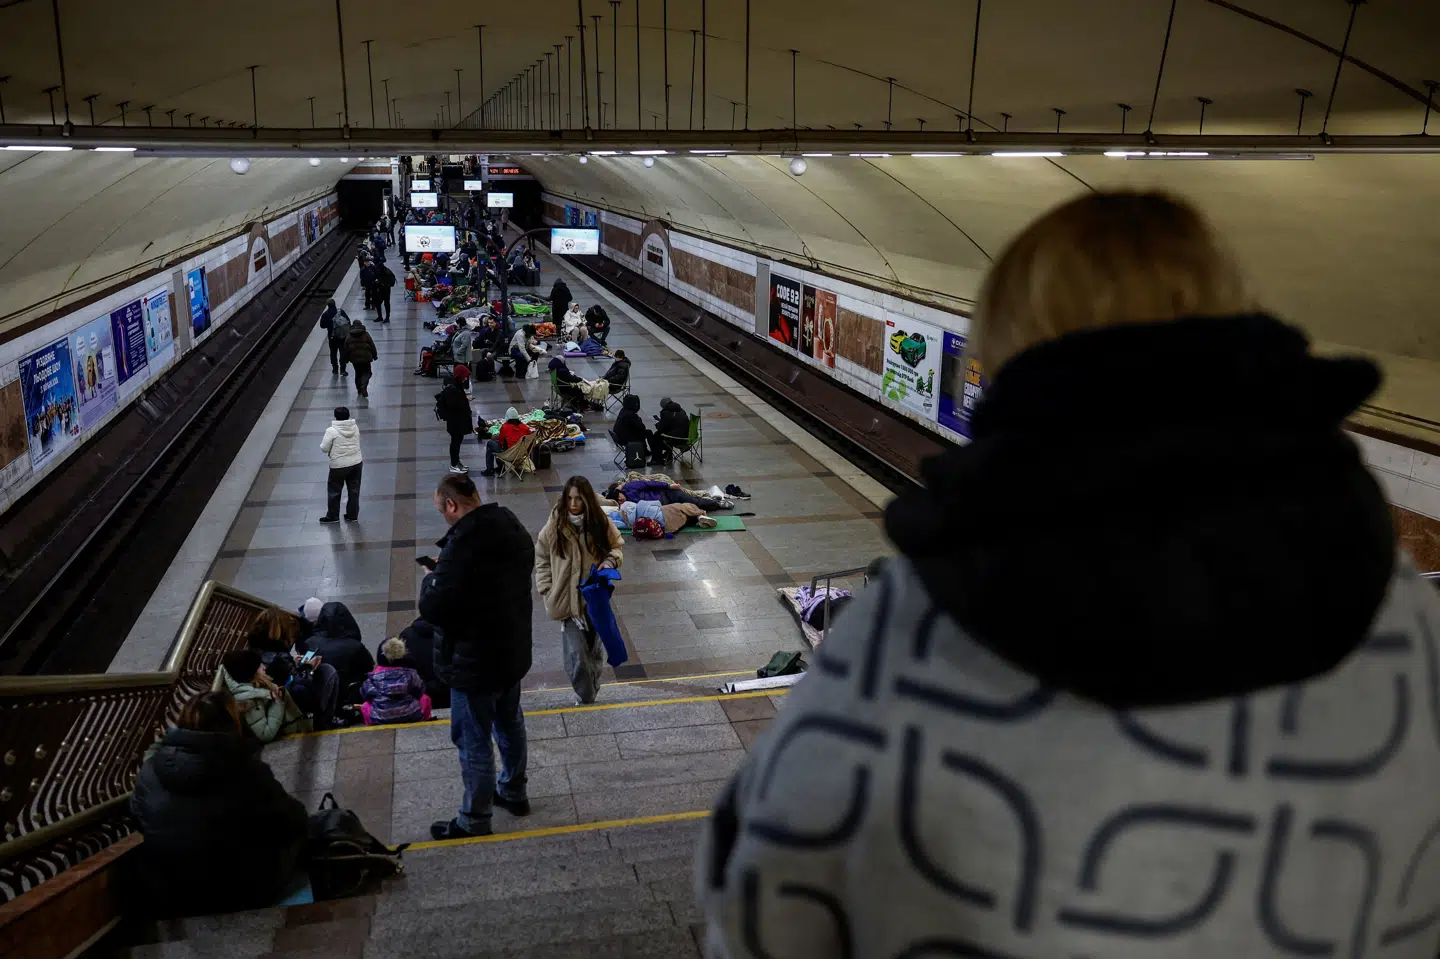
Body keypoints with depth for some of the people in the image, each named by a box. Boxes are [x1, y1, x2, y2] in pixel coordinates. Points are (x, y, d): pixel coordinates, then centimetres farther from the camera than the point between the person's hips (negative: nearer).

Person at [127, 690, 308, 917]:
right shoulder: (249, 772, -23)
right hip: (241, 897, -4)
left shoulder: (151, 768, -10)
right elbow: (294, 821, -11)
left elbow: (137, 817, 10)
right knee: (297, 828, 15)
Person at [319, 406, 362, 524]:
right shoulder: (355, 427, 0)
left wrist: (332, 450, 10)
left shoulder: (331, 430, -15)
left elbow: (324, 449, -9)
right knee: (354, 490, 14)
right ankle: (352, 515, 22)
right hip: (357, 463, 5)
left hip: (339, 465, -5)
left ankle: (332, 516, 20)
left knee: (334, 491, 11)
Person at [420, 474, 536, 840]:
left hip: (475, 662, -9)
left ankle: (474, 820, 22)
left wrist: (432, 578, -7)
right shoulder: (514, 529, 0)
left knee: (473, 741, 7)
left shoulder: (463, 543, -28)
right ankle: (513, 792, 44)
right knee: (510, 723, 25)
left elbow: (433, 609, -27)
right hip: (515, 651, 9)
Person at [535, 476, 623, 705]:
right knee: (576, 656, -8)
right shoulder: (555, 525, -10)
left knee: (595, 650, 17)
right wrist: (547, 591, -6)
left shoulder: (600, 522, -8)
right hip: (568, 599, -2)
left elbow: (617, 546, 7)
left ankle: (592, 693, 39)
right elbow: (541, 558, 1)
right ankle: (587, 698, 12)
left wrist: (610, 561, -15)